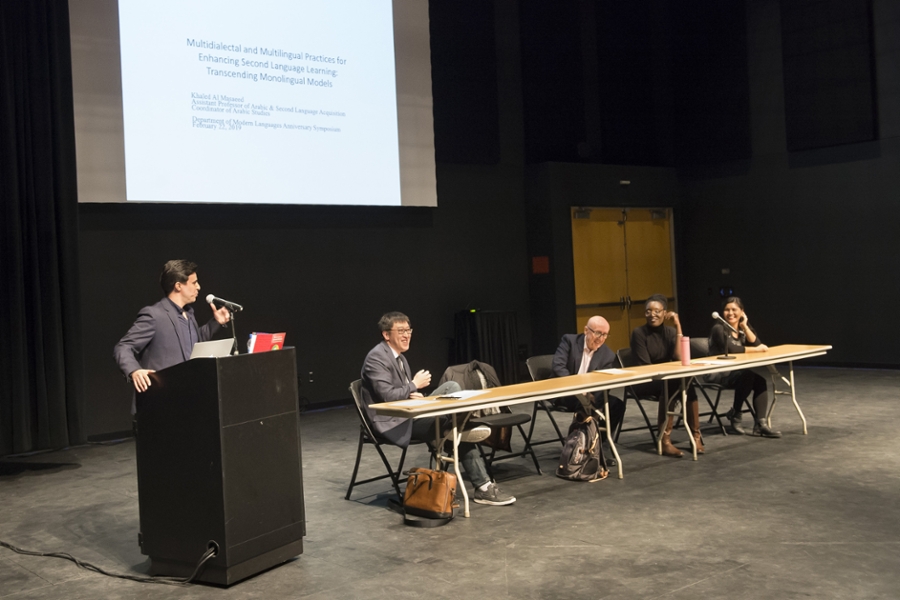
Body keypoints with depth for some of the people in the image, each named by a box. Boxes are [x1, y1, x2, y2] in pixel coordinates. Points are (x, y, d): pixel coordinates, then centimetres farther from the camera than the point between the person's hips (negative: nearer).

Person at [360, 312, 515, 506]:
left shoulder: (399, 357, 17)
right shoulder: (377, 357, -14)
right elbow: (387, 396, -23)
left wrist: (416, 396, -3)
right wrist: (415, 385, -10)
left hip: (409, 414, 10)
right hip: (394, 423, -10)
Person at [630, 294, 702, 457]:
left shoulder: (670, 331, 4)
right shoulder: (639, 333, -8)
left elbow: (679, 357, -12)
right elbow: (645, 366, -12)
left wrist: (678, 326, -12)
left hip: (667, 380, 4)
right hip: (643, 381, -4)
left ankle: (695, 436, -21)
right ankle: (665, 441, -33)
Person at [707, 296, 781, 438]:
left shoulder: (744, 328, 11)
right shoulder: (719, 328, -9)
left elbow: (757, 344, -4)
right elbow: (729, 348, -24)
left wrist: (744, 326, -10)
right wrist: (756, 349, -15)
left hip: (737, 372, 6)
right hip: (717, 373, -6)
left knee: (760, 381, -21)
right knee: (748, 376, -31)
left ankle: (761, 423, -25)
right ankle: (735, 414, -10)